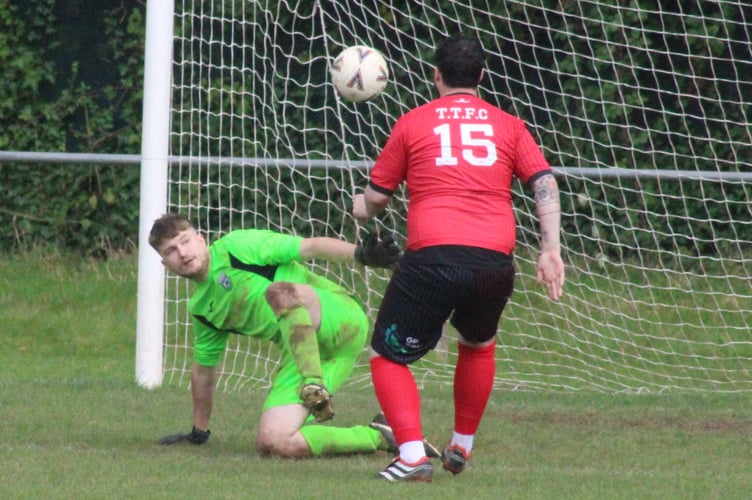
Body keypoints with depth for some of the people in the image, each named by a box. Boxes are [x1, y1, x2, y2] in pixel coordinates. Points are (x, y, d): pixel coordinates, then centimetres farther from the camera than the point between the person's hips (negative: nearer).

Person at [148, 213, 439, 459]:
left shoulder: (236, 247, -1)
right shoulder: (200, 309, 18)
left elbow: (310, 247, -8)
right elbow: (204, 368, 31)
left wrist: (361, 255, -24)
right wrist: (198, 432, 38)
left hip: (337, 317, -7)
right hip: (304, 350, 7)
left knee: (278, 291, -37)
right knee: (270, 444, -12)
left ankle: (315, 387, -39)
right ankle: (378, 437, -3)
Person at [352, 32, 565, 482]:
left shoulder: (413, 123, 12)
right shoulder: (508, 126, 17)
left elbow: (377, 196, 17)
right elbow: (544, 182, 5)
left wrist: (364, 209, 40)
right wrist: (551, 249, 1)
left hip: (431, 259, -3)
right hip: (495, 265, 3)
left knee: (389, 357, 10)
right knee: (479, 345, 32)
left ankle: (412, 454, -8)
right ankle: (462, 446, 36)